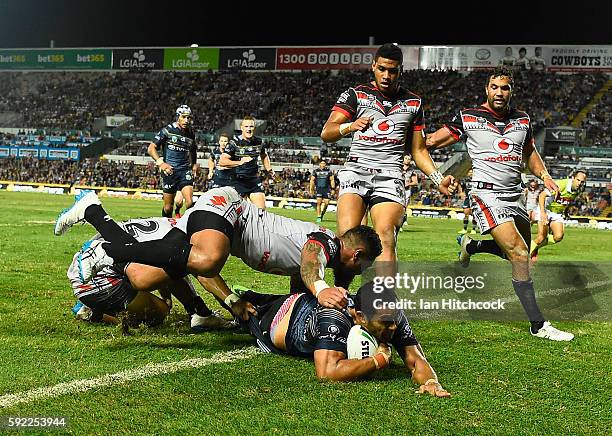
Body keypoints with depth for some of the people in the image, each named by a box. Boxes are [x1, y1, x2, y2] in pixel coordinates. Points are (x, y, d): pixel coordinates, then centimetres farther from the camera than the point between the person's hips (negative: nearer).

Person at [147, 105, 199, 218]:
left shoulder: (191, 134, 9)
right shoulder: (168, 130, -3)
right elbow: (151, 148, -2)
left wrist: (194, 165, 17)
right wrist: (160, 163, -15)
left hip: (185, 171, 2)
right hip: (170, 170, -2)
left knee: (190, 202, -16)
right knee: (168, 206, 3)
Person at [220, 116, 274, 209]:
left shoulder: (259, 142, 6)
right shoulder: (234, 143, -9)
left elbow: (264, 156, 28)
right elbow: (222, 161, -15)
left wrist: (269, 170, 15)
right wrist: (239, 162, -22)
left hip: (254, 180, 4)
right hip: (238, 181, -4)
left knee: (261, 209, -2)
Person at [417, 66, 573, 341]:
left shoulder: (522, 120, 10)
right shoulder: (467, 119, -4)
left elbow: (529, 152, 27)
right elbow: (423, 146, 0)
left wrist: (544, 175, 12)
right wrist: (436, 176, -15)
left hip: (516, 194, 7)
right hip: (487, 193, -7)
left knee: (520, 253, 13)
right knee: (519, 253, -16)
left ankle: (471, 246, 37)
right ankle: (538, 325, -10)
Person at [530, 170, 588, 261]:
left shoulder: (578, 190, -5)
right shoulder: (561, 184, -26)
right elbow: (542, 195, -28)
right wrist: (542, 212, -37)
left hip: (557, 213, 6)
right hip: (546, 210, -6)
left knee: (558, 237, -13)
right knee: (542, 237, -15)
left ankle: (536, 246, 11)